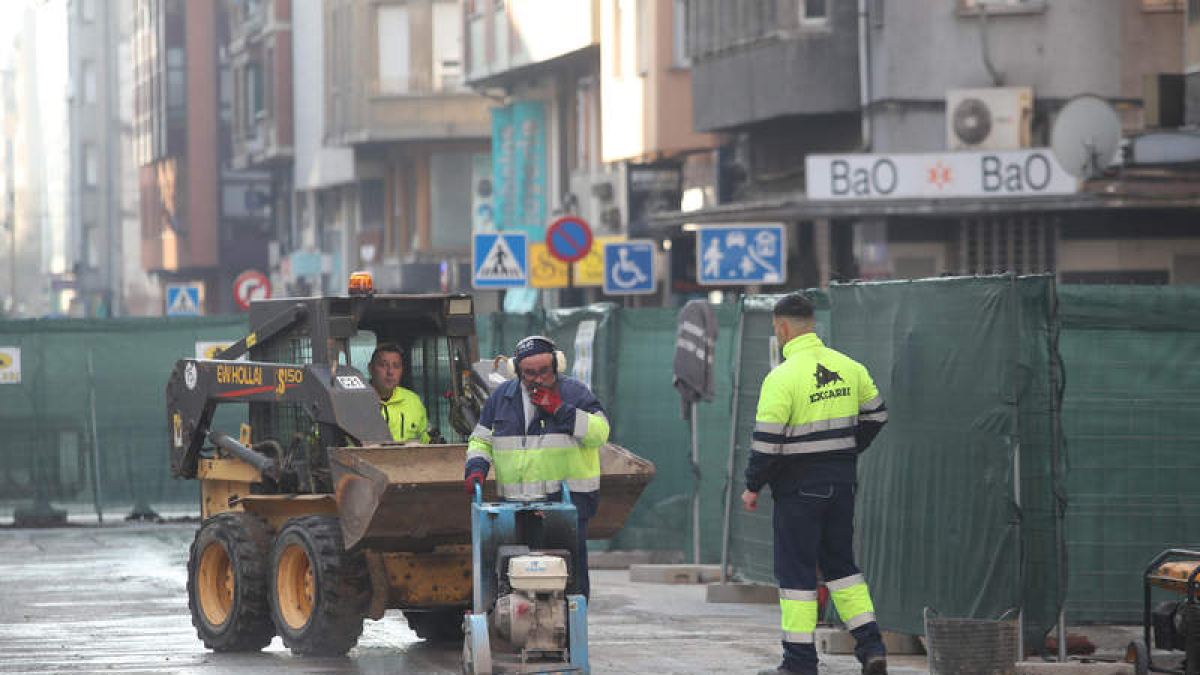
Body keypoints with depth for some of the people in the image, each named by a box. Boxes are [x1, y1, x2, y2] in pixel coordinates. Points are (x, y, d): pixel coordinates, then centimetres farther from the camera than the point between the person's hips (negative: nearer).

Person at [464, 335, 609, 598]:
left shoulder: (574, 393, 3)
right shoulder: (501, 396, 14)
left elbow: (600, 432, -8)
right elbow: (481, 439, 21)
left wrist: (560, 410, -13)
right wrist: (476, 468, 2)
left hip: (568, 498, -3)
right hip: (516, 502, 3)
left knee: (571, 568, -8)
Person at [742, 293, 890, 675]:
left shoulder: (782, 378, -16)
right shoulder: (847, 367, 4)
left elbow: (767, 440, -17)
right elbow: (875, 414, 15)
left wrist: (752, 486, -5)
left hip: (800, 484, -6)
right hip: (842, 480, 6)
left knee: (796, 570, 1)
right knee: (840, 562, 17)